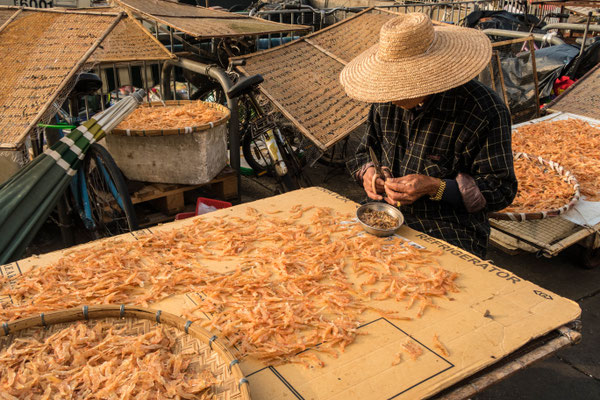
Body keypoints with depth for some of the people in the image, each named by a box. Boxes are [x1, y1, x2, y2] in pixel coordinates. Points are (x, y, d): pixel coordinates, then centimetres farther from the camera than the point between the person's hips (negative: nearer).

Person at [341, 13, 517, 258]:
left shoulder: (486, 112, -14)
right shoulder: (386, 101, 3)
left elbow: (500, 189, -9)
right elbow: (366, 152, 20)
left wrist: (435, 187, -22)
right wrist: (368, 173, -6)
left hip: (451, 231, -5)